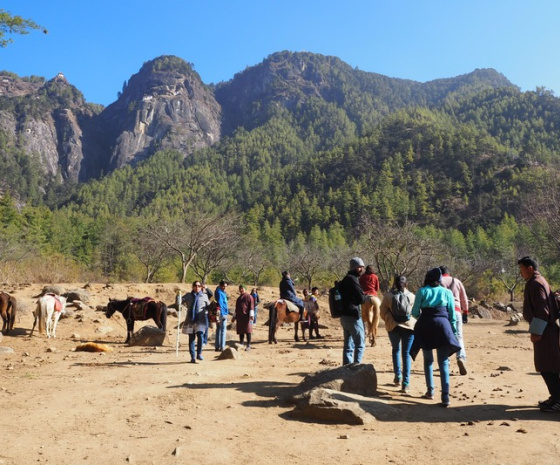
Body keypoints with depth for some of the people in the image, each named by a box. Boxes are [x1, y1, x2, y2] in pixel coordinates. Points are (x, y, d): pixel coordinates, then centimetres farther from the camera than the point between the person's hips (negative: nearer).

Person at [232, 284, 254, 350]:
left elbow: (251, 306, -7)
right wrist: (234, 317, 26)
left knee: (248, 331, -6)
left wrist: (251, 315, -17)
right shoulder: (238, 298, 22)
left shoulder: (248, 296, 1)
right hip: (239, 317, 7)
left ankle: (248, 345, -3)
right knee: (240, 332, 7)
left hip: (246, 316, -7)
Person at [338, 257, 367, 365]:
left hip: (345, 316, 9)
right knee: (360, 344, -3)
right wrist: (366, 297, 3)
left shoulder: (345, 280, 16)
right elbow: (361, 298, -18)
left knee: (348, 346, 12)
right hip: (353, 316, -9)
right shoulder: (352, 279, -14)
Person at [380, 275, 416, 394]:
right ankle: (406, 384, -4)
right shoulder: (412, 296, 0)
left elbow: (382, 312, -2)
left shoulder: (388, 295, -3)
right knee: (406, 354, 2)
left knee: (396, 350, 22)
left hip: (393, 326, 0)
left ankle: (398, 377, 22)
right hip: (409, 326, 0)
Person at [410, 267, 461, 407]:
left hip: (425, 326, 0)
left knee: (428, 359, 18)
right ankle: (445, 396, -9)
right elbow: (452, 315, 7)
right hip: (442, 324, 0)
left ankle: (430, 390, 17)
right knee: (443, 362, 0)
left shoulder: (422, 291, 7)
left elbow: (415, 313, 5)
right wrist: (453, 331, 13)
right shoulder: (447, 292, 11)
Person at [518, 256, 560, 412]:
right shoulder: (538, 281, 15)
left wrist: (536, 331, -21)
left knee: (547, 366, -5)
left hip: (544, 331, -10)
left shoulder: (536, 283, -15)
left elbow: (542, 309, -21)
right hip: (546, 329, 10)